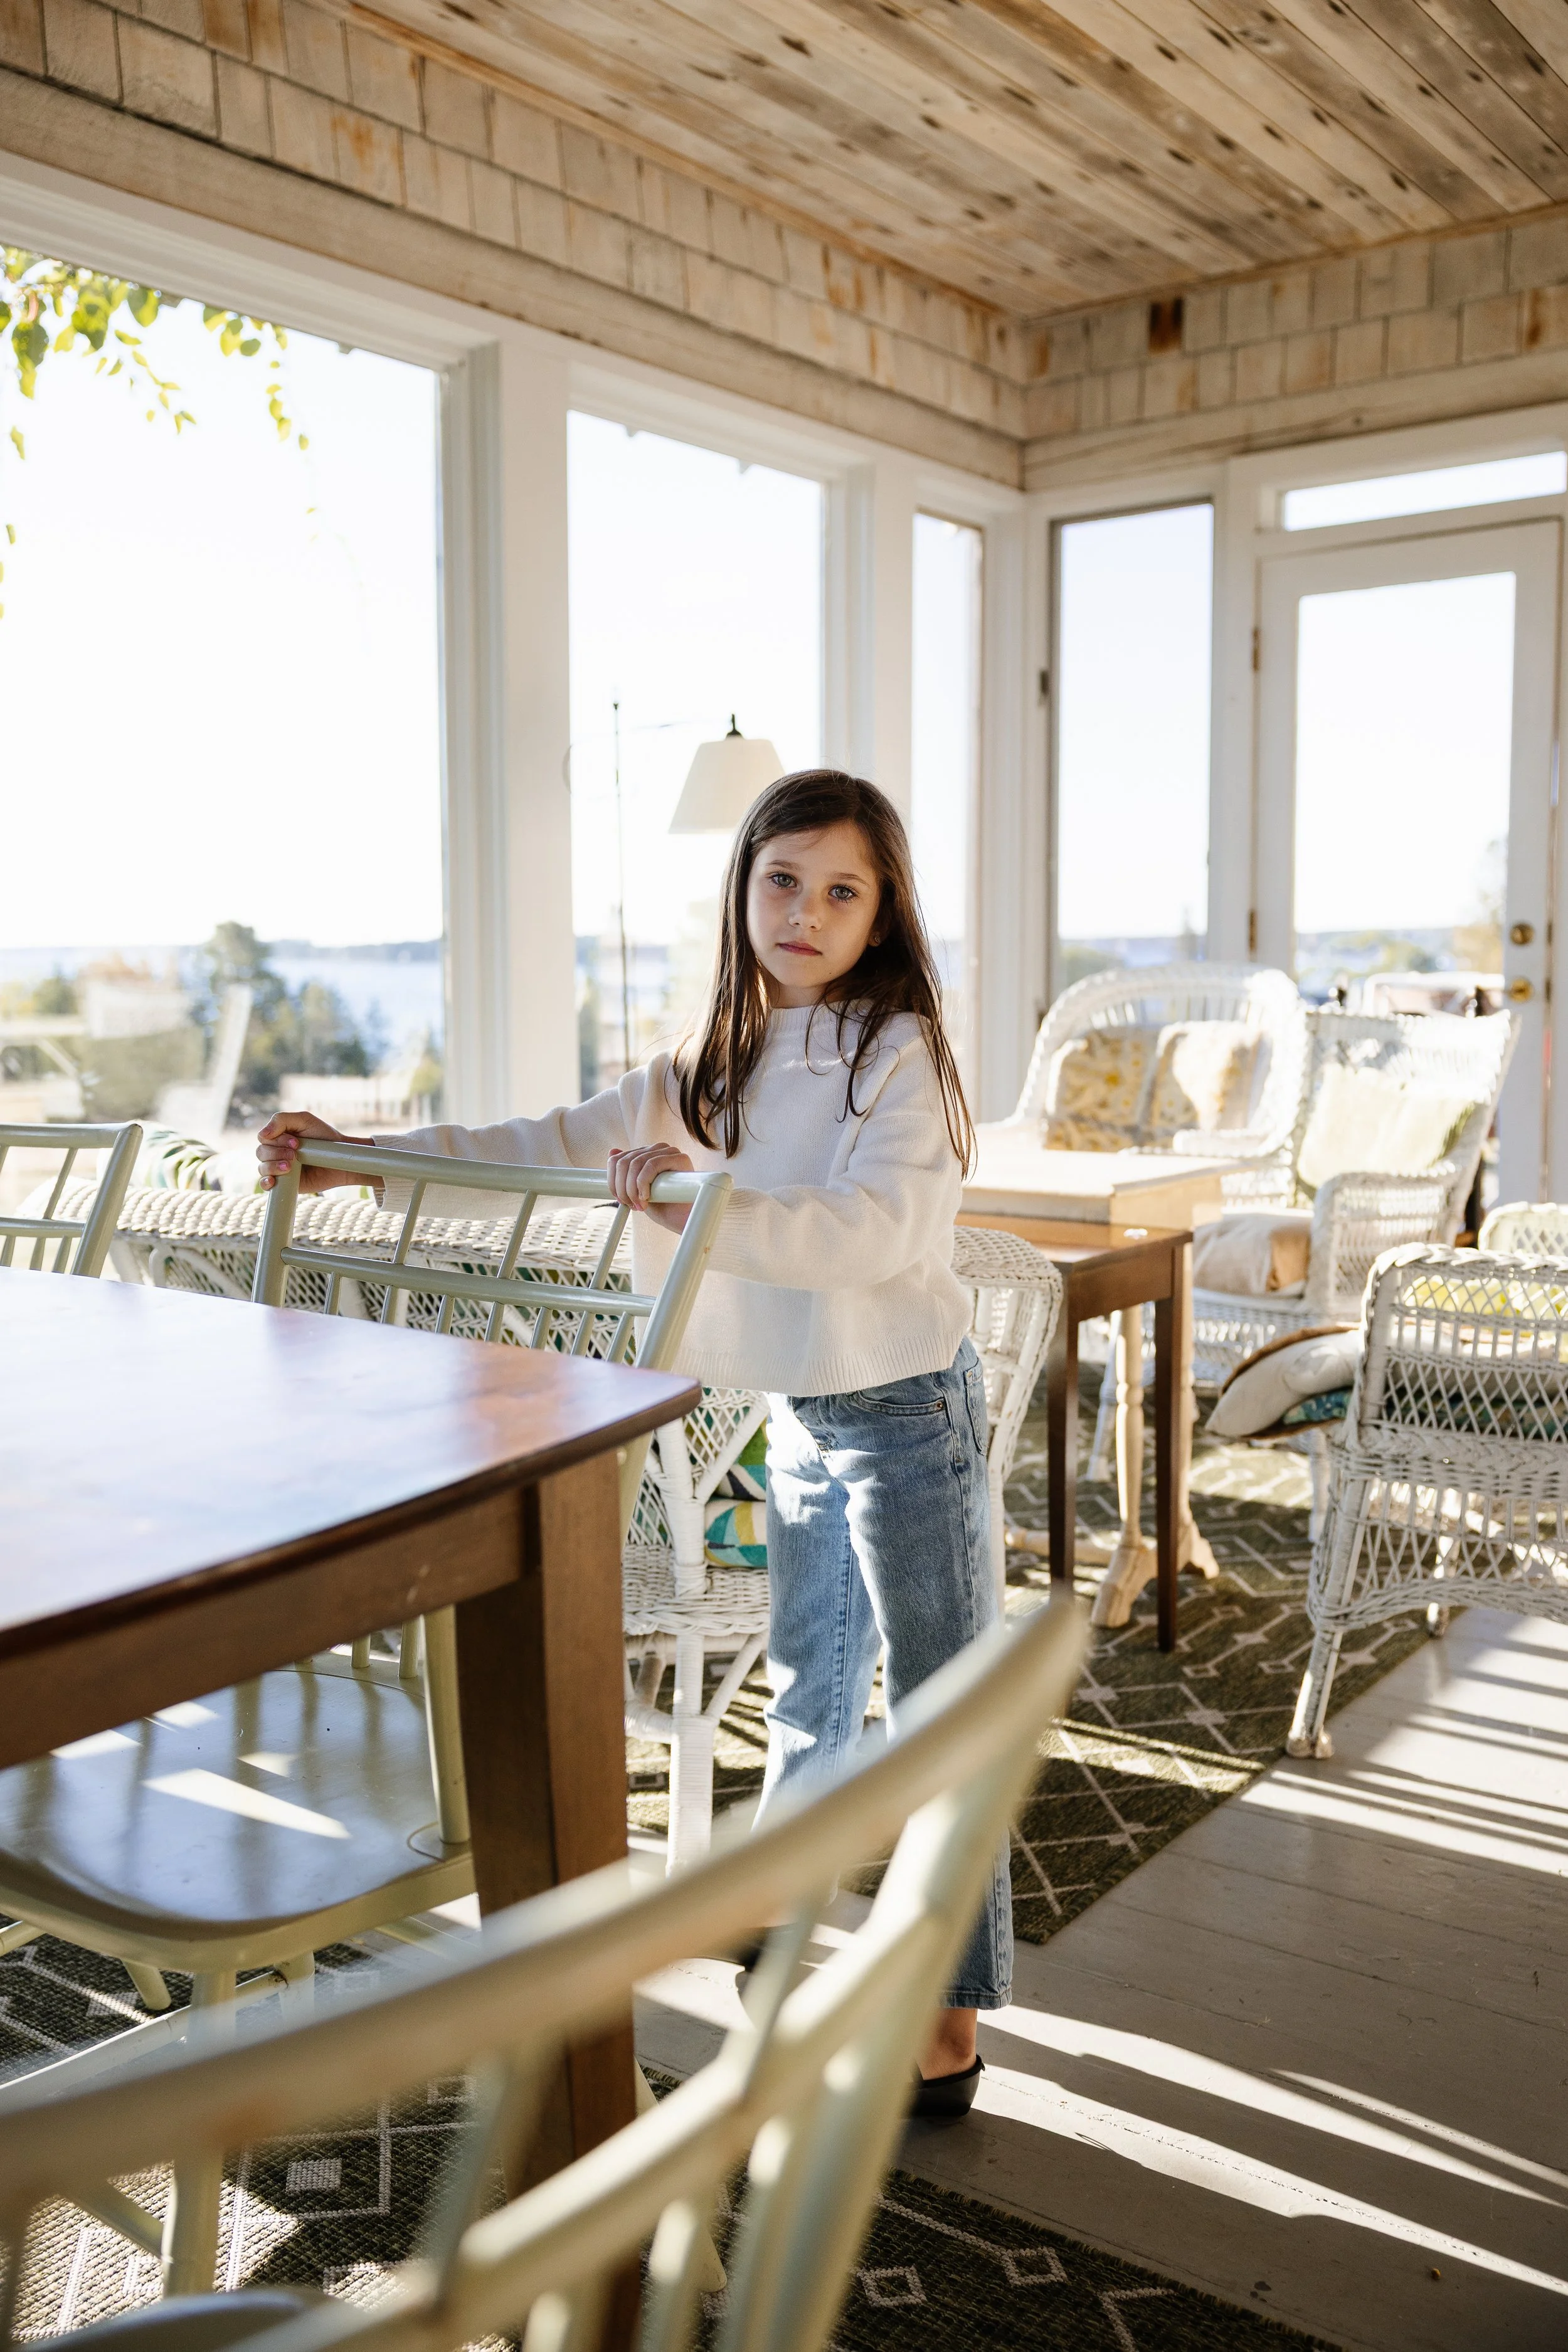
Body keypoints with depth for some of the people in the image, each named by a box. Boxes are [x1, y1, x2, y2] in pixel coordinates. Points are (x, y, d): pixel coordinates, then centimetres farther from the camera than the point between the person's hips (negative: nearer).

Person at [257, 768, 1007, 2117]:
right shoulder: (717, 1063, 6)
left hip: (907, 1416, -7)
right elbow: (554, 1146, 4)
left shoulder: (902, 1050, -16)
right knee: (809, 1687, 24)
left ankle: (951, 2015, 16)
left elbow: (877, 1232, -31)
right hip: (803, 1421, 7)